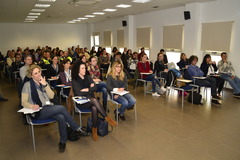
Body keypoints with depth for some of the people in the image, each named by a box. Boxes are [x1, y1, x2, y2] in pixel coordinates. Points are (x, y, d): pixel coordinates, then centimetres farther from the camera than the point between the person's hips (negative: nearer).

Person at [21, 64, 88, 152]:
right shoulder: (27, 85, 2)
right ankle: (77, 128, -16)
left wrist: (45, 85, -6)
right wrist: (32, 106, -24)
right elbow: (24, 102, -3)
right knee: (61, 108, -29)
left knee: (61, 118, -28)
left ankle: (63, 141, -11)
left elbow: (51, 96, 5)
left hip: (49, 108, 5)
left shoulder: (43, 82, 16)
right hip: (38, 112, -5)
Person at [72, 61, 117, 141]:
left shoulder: (88, 77, 13)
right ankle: (107, 118, -29)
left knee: (94, 108, -32)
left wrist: (86, 89, -7)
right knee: (94, 100, -35)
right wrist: (90, 89, -4)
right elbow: (78, 93, -13)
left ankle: (94, 129, -23)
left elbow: (95, 88, 2)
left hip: (91, 99, 4)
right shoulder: (75, 81, 0)